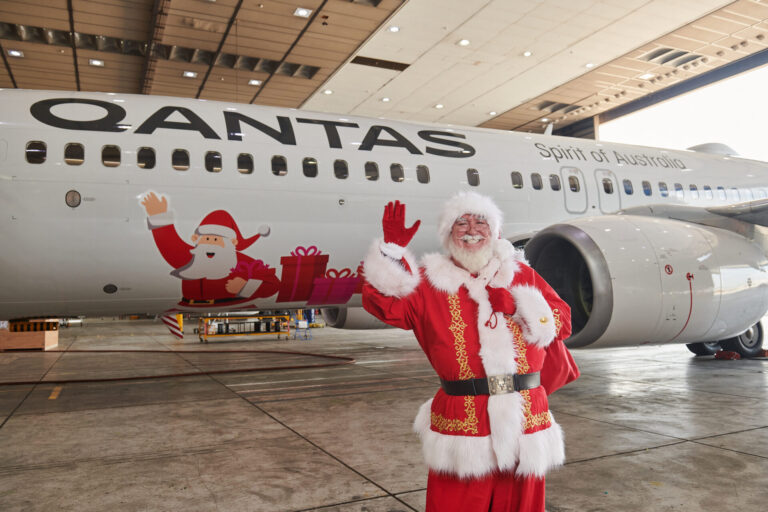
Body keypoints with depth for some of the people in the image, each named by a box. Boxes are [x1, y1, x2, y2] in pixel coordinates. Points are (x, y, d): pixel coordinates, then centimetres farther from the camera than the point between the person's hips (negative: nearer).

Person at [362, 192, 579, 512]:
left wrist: (518, 305, -10)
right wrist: (392, 248, -21)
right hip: (462, 426, -2)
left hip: (525, 424, 3)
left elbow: (562, 322, 6)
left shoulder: (521, 274, 9)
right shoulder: (430, 284, 2)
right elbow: (384, 302, -11)